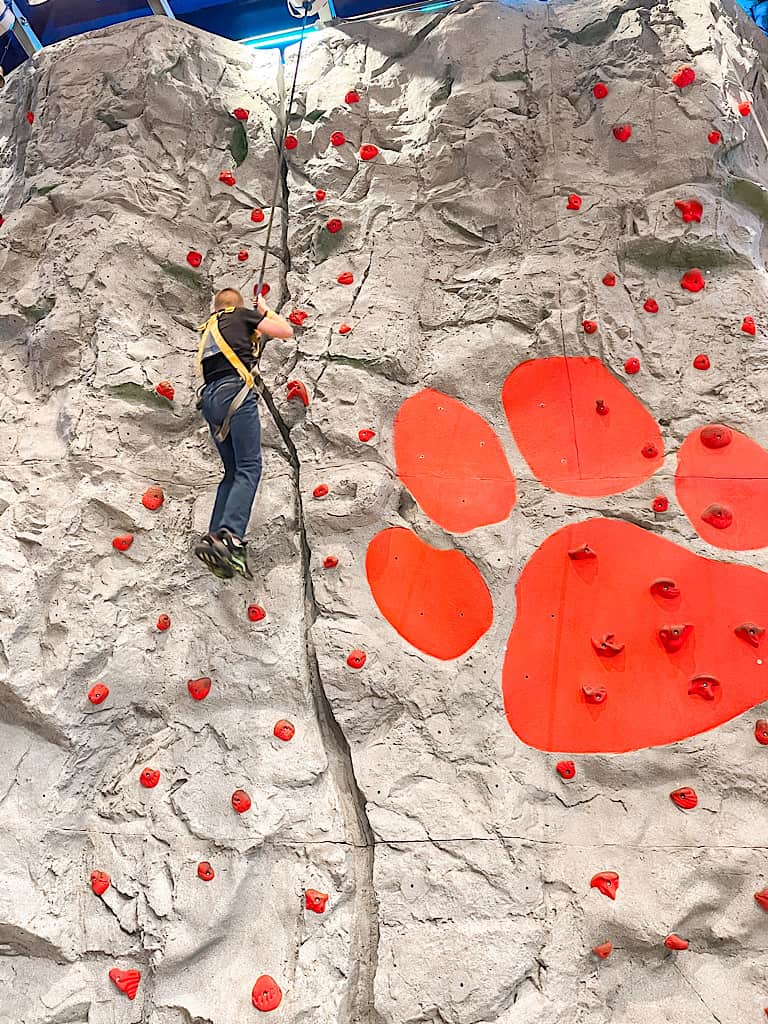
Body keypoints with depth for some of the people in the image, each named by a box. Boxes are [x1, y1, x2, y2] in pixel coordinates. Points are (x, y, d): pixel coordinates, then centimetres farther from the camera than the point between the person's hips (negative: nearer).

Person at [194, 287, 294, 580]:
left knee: (233, 472, 10)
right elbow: (286, 331, 13)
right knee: (249, 468, -14)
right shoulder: (242, 315, 14)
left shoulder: (209, 328, 31)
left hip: (209, 398, 7)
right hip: (235, 391, -7)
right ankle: (231, 537, -33)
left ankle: (214, 538, -3)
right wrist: (265, 310, 30)